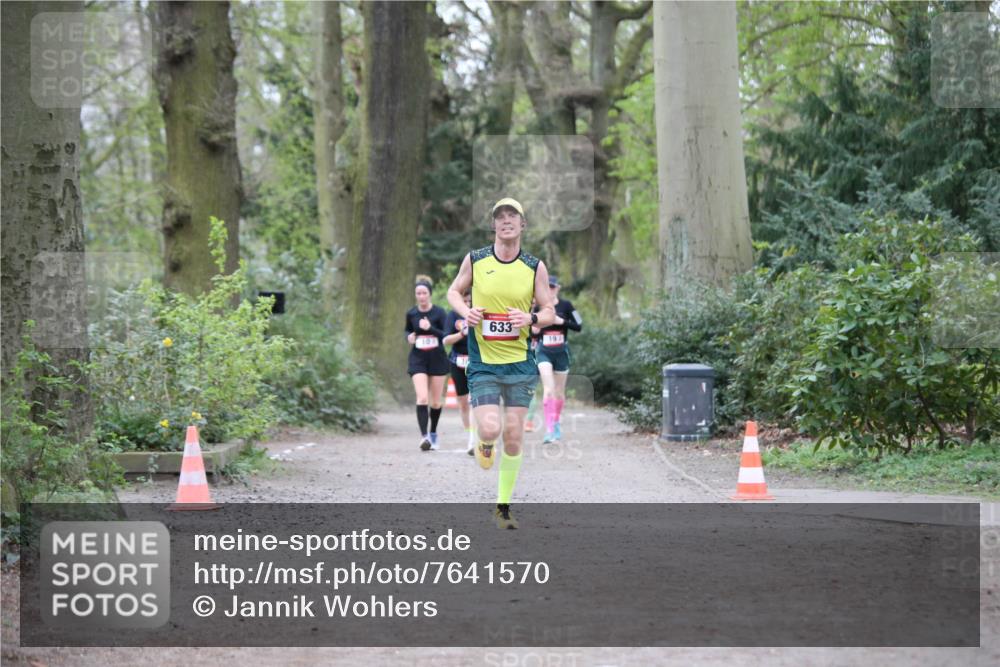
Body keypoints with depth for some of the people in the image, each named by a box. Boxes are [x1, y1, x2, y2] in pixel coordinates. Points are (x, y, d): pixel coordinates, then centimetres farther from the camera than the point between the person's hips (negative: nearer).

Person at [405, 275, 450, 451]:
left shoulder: (439, 312, -7)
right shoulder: (411, 314, 2)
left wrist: (430, 328, -24)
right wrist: (409, 337, -2)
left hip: (437, 359, -1)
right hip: (418, 359, 1)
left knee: (435, 401, 9)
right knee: (422, 398, -17)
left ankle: (433, 433, 29)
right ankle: (424, 436, -20)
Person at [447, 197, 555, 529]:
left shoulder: (535, 267, 0)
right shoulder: (474, 260, -1)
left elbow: (549, 312, 6)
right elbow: (454, 290, 14)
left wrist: (531, 318, -17)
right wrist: (465, 311, -7)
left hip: (520, 362, 1)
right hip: (482, 362, -1)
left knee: (513, 436, 2)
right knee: (490, 429, -16)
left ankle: (503, 505, 16)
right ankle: (484, 444, 24)